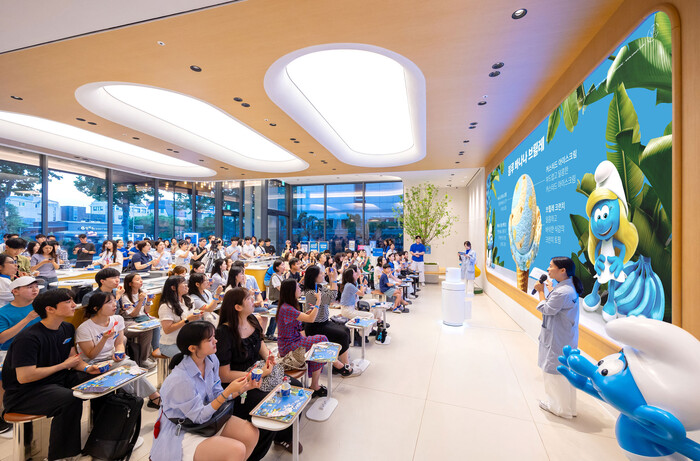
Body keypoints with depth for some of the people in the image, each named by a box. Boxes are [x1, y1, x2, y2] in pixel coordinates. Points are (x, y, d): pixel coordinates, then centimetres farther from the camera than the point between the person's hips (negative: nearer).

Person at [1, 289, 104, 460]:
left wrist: (87, 368, -9)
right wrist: (64, 365, -18)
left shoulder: (67, 328, 3)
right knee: (70, 399, -34)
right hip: (24, 393, -8)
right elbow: (24, 377, -25)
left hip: (58, 379, 8)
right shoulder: (28, 338, -23)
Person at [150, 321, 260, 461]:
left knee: (251, 433, -8)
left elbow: (216, 395, 0)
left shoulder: (211, 360, -9)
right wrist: (228, 392, -30)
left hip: (206, 416, 7)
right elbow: (199, 417, -21)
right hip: (181, 432, -7)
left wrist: (244, 387, -14)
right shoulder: (180, 379, -30)